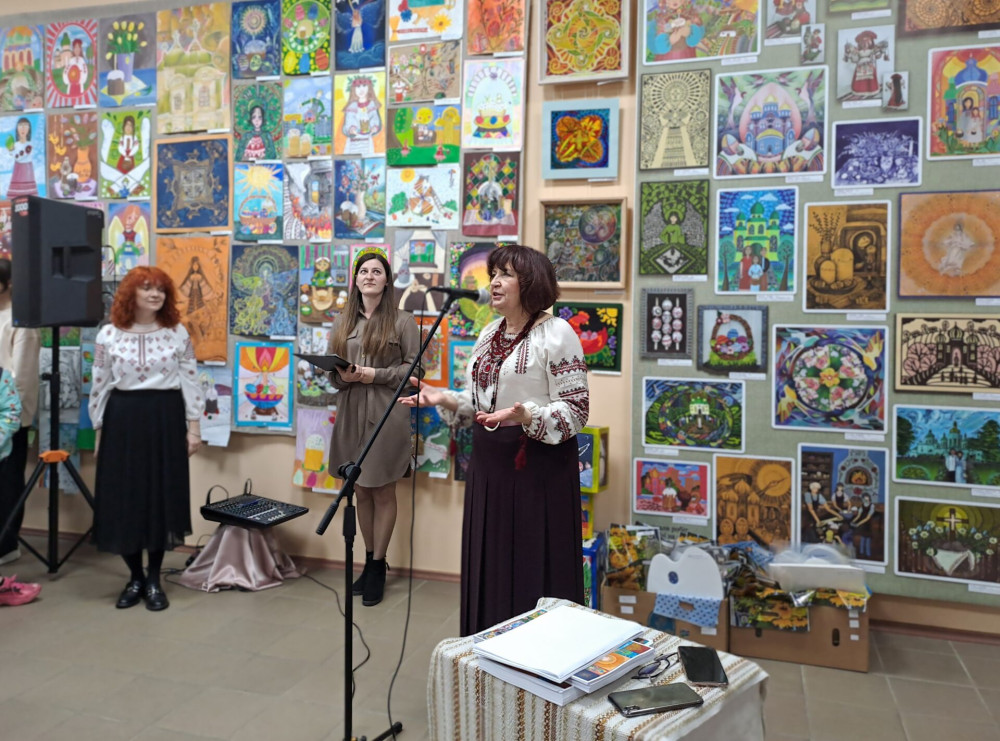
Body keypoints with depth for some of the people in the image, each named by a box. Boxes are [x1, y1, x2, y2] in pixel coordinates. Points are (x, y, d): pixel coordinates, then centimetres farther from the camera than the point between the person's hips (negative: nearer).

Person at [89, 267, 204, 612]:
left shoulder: (178, 333, 2)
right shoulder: (108, 335, 2)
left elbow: (190, 382, 2)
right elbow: (100, 386, 4)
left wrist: (194, 427, -2)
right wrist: (99, 432, 3)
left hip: (165, 420, 0)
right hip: (122, 421, 0)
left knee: (162, 497, 4)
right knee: (123, 499, 4)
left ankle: (154, 580, 18)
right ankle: (135, 577, 22)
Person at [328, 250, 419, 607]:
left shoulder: (402, 321, -1)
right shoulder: (342, 322, 13)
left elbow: (414, 366, -4)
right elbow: (331, 366, 15)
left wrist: (377, 374, -14)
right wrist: (341, 376, -7)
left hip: (386, 413, -4)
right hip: (350, 412, 4)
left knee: (383, 492, 3)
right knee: (360, 490, 11)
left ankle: (378, 568, 15)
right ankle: (369, 560, 25)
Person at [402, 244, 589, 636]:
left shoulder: (556, 333, -11)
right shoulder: (489, 332, 13)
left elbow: (576, 411, -15)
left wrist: (526, 417, -30)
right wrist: (445, 400, -1)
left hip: (537, 462, -7)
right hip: (489, 461, 8)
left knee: (533, 570, 1)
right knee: (490, 567, 15)